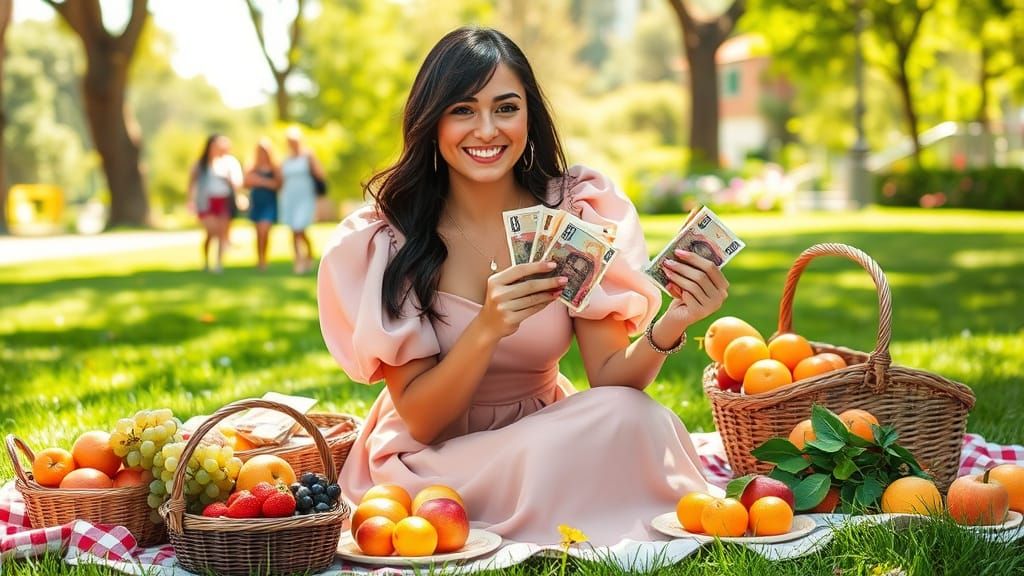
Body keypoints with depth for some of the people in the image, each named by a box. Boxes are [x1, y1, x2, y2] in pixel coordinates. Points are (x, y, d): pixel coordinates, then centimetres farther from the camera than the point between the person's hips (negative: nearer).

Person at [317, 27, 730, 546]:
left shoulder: (576, 210, -7)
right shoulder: (385, 238, -12)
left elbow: (610, 379, -10)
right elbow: (420, 420, -15)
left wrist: (670, 326, -31)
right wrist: (488, 328, -32)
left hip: (546, 441, 3)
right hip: (431, 462, -3)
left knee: (631, 417, -30)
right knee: (616, 424, -30)